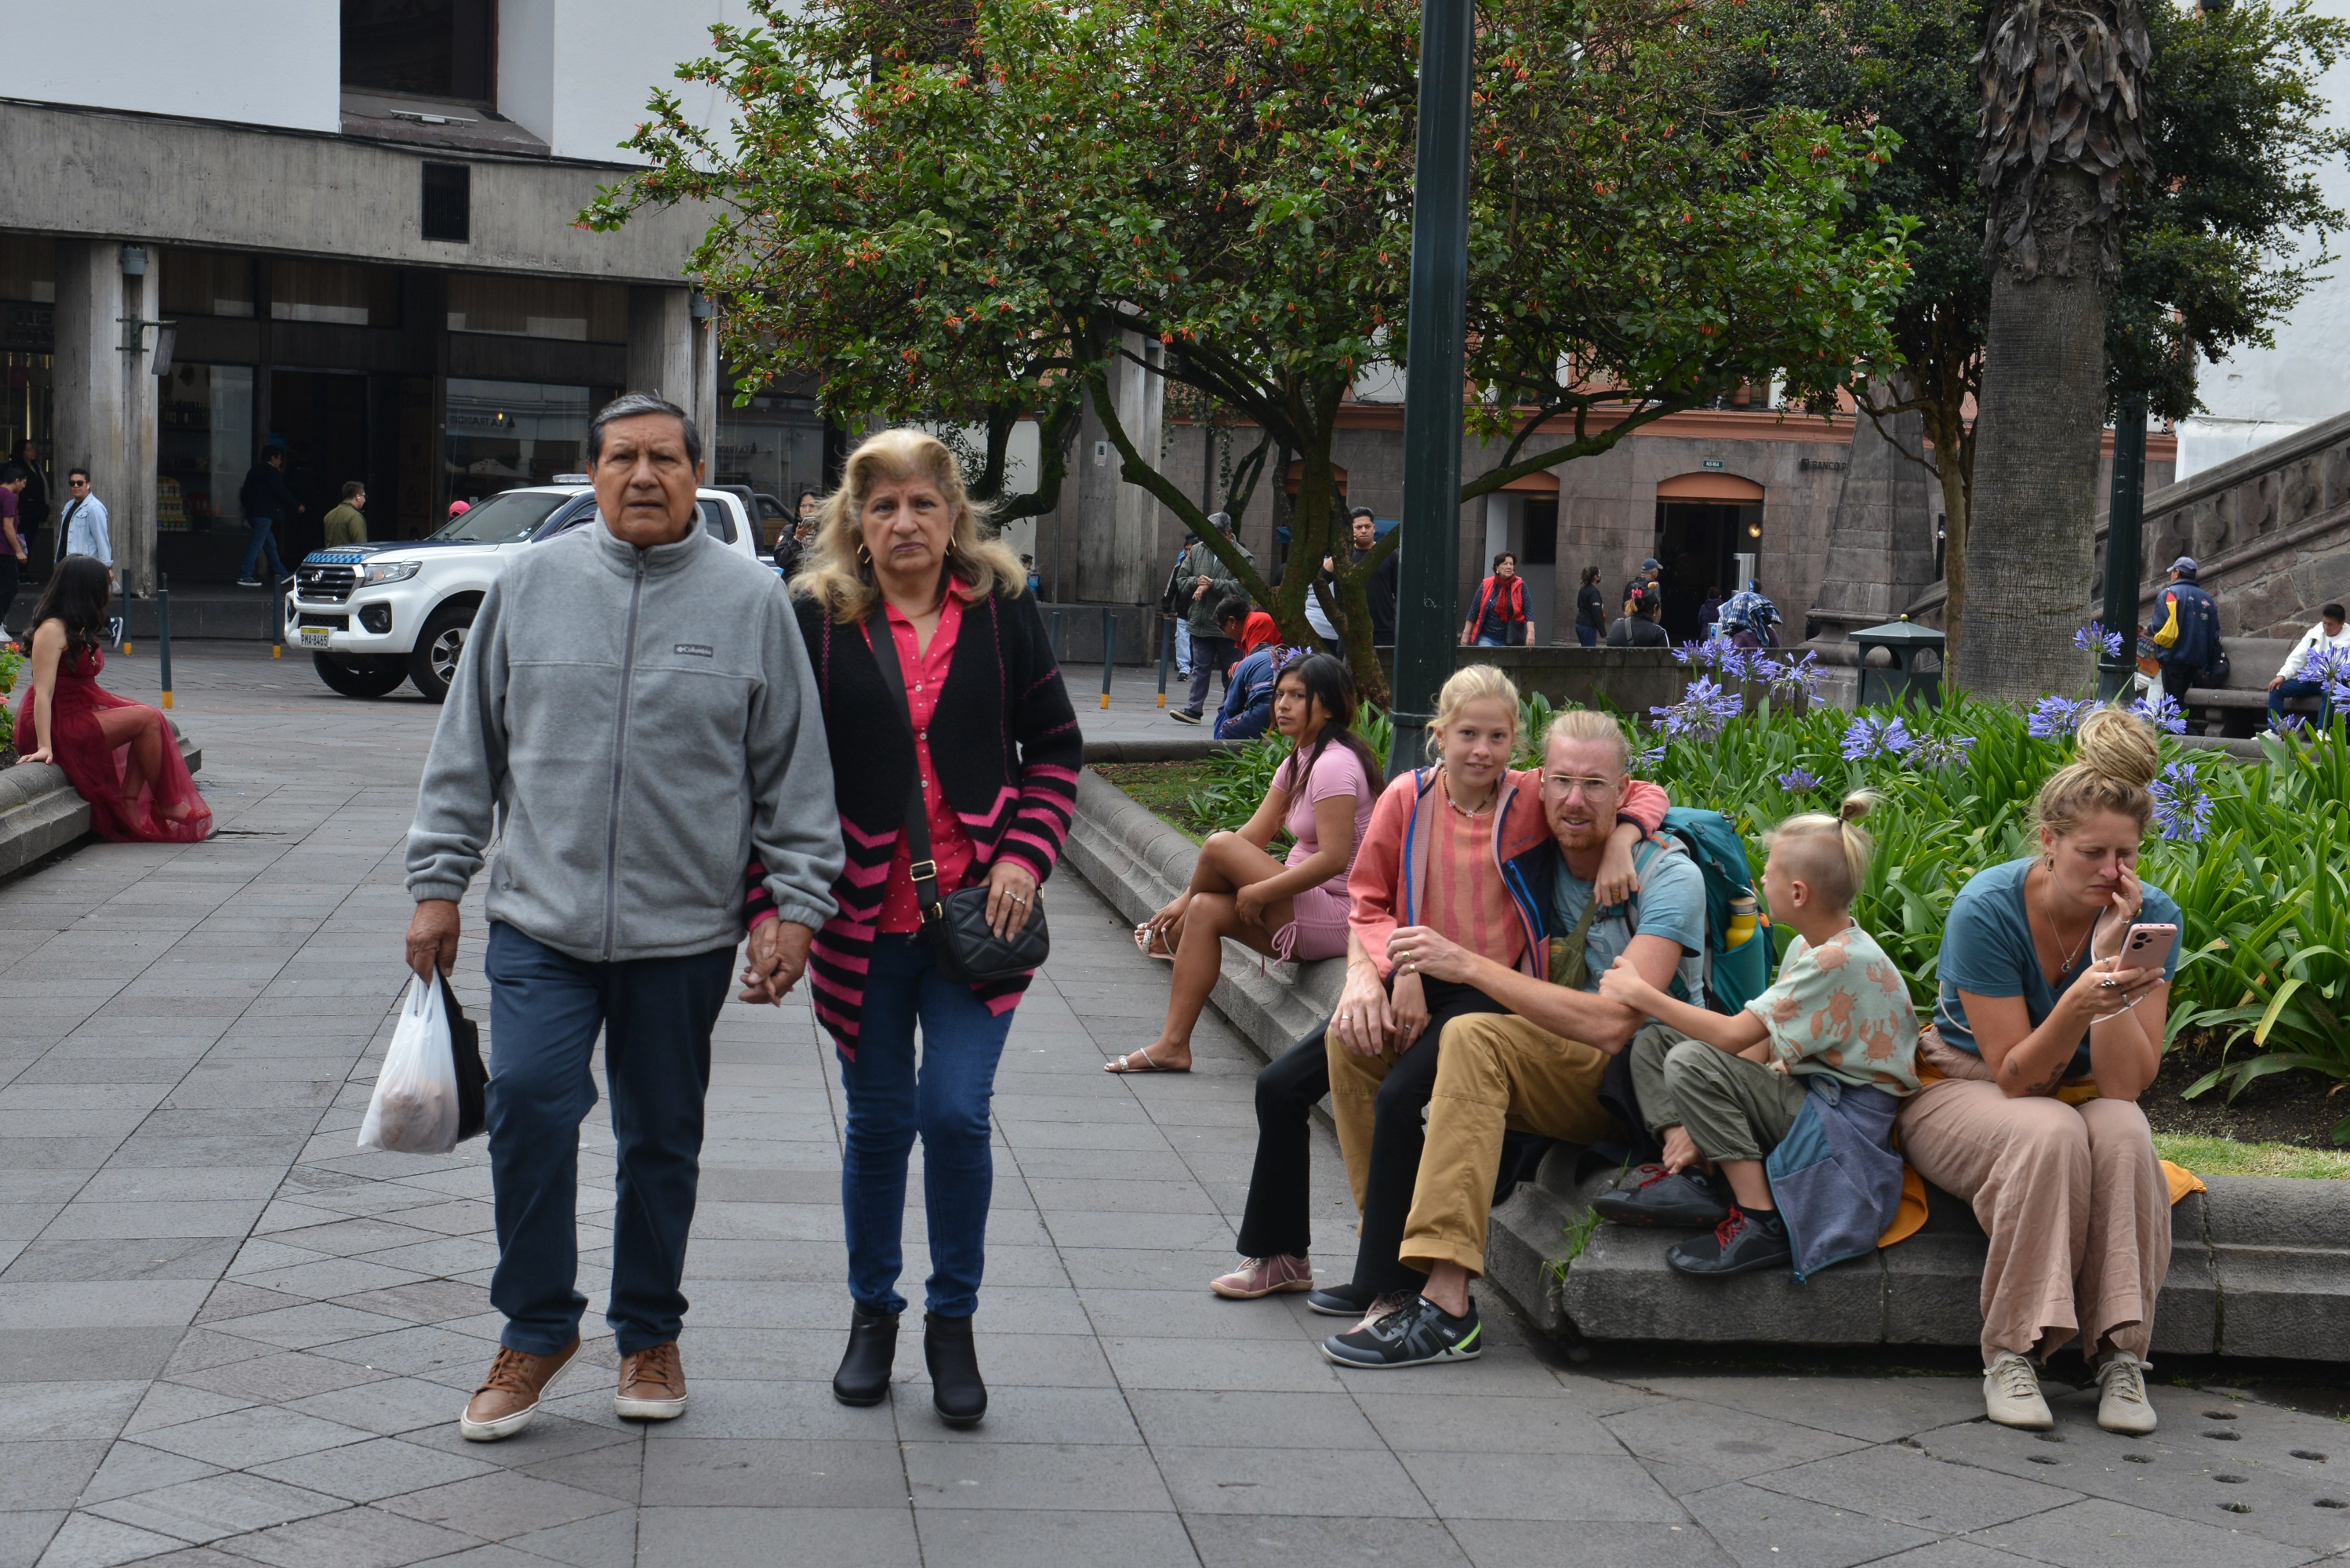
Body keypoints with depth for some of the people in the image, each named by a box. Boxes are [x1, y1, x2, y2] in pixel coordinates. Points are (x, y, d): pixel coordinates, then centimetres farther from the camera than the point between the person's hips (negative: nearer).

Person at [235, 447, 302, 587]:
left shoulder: (255, 470, 17)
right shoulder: (271, 472, -9)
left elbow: (244, 493, 19)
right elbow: (282, 493, -13)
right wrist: (297, 505, -3)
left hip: (253, 512, 10)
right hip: (264, 514, -9)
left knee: (270, 544, 16)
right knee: (256, 544, -11)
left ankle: (280, 573, 22)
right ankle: (245, 576, -15)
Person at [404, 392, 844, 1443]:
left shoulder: (751, 601, 1)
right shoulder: (530, 586, 4)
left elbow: (794, 772, 3)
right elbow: (467, 750, 9)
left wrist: (796, 905, -2)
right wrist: (438, 881, 6)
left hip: (685, 931, 0)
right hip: (541, 921, 0)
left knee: (663, 1138, 10)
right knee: (527, 1105, -12)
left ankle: (649, 1335, 27)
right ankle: (536, 1327, 8)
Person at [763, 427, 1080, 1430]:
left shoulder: (1002, 612, 2)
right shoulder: (816, 618, -1)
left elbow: (1055, 746, 8)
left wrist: (1025, 856, -6)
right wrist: (775, 903, -7)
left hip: (975, 912, 0)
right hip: (862, 916, 0)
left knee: (956, 1113, -7)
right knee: (878, 1121, 9)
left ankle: (953, 1321, 12)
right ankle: (872, 1312, 28)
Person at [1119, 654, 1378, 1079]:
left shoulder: (1334, 765, -18)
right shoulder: (1298, 761, 13)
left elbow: (1333, 859, -25)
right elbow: (1254, 837, 11)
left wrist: (1259, 892, -18)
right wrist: (1186, 898, 5)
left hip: (1336, 918, -10)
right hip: (1308, 906, 10)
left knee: (1218, 845, -16)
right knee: (1204, 910, -3)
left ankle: (1170, 937, 15)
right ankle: (1173, 1044, -1)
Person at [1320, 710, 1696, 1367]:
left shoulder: (1668, 876, -14)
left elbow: (1613, 1024, -27)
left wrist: (1467, 964, -28)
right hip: (1563, 1073, 7)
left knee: (1475, 1038, -33)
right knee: (1355, 1037, -10)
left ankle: (1445, 1307, -39)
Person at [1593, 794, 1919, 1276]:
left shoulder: (1842, 961, -23)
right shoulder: (1809, 946, 9)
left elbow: (1735, 1035, -25)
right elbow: (1762, 1042, 7)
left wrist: (1640, 993, -17)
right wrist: (1701, 1120, -4)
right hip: (1804, 1093, 10)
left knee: (1691, 1061, -28)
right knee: (1650, 1043, 6)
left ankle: (1761, 1224, -23)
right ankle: (1685, 1180, -12)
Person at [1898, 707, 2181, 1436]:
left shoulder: (2151, 916, -12)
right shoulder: (1988, 908, -21)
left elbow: (2126, 1083, -19)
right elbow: (2017, 1076, -19)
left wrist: (2112, 958, -28)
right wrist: (2077, 1005, -38)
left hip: (2075, 1096, 3)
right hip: (1963, 1092, -3)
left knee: (2122, 1129, -32)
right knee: (2050, 1131, -35)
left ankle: (2121, 1354, -26)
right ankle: (2009, 1355, -27)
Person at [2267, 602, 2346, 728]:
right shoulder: (2315, 633, 9)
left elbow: (2346, 668, -10)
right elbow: (2297, 657, 6)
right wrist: (2282, 675, -10)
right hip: (2309, 679, 5)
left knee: (2331, 692, -40)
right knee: (2277, 688, -14)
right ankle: (2273, 731, -20)